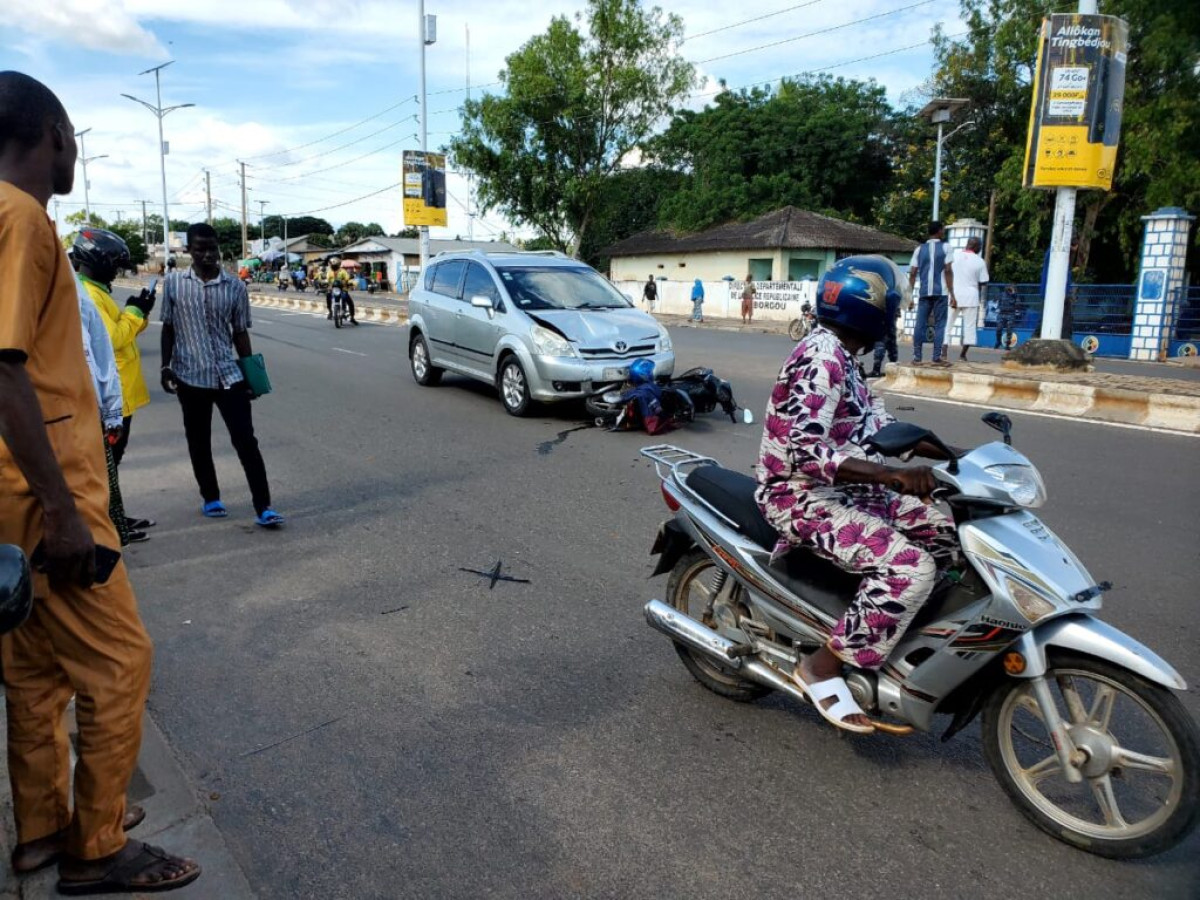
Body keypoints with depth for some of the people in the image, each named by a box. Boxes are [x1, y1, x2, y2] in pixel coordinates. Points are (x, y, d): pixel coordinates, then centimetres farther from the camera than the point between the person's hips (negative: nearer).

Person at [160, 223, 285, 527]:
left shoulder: (235, 287, 0)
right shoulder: (173, 284, 1)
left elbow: (240, 333, 5)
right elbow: (168, 329, 8)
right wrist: (165, 367, 2)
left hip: (228, 375, -1)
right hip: (190, 376, 1)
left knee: (246, 441, -5)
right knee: (199, 442, 12)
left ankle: (263, 507, -3)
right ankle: (210, 498, 30)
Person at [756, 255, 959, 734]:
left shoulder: (838, 354, 11)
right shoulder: (822, 360, -21)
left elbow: (875, 420, 15)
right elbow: (802, 450, -32)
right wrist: (892, 474, -40)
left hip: (841, 487, 10)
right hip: (803, 496, -10)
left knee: (945, 531, 7)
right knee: (910, 567, -24)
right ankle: (823, 666, -12)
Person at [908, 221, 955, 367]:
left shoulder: (919, 249, 10)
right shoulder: (946, 248, 2)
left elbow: (912, 273, 5)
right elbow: (948, 271, -5)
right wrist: (952, 293, -4)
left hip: (924, 292, 3)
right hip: (940, 292, -2)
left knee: (920, 324, 3)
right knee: (939, 324, 1)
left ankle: (916, 357, 1)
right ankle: (937, 357, -2)